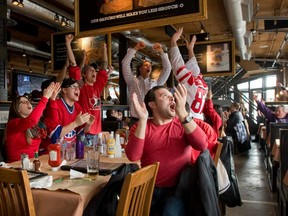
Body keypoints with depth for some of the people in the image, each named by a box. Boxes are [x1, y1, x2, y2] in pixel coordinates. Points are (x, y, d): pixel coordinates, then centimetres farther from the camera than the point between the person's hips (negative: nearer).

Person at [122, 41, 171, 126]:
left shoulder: (156, 83, 12)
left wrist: (161, 52, 3)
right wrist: (135, 49, -1)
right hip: (136, 120, -2)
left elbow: (167, 68, 9)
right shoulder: (133, 81, 7)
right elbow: (125, 64, -1)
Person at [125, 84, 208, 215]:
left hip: (177, 189, -1)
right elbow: (133, 156, -16)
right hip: (148, 189, 1)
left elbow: (202, 145, -17)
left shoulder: (183, 124, 1)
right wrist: (142, 120, -24)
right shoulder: (140, 127, 1)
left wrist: (182, 113, -25)